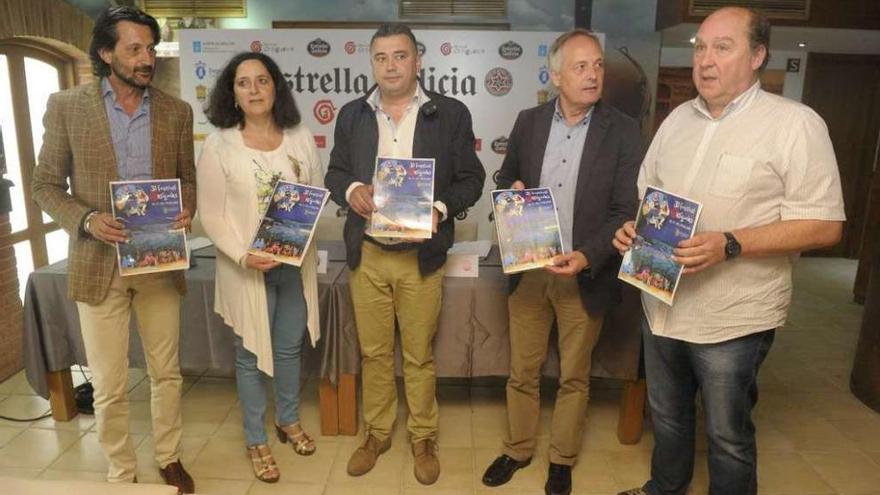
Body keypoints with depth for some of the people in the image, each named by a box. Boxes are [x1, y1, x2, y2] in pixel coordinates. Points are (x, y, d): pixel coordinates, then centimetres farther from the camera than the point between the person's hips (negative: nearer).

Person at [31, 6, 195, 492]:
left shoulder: (176, 111, 3)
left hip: (161, 263, 2)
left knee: (166, 373, 14)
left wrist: (186, 210, -11)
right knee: (109, 388, 8)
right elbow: (46, 185, 1)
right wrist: (86, 219, -18)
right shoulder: (66, 106, -3)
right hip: (99, 264, -2)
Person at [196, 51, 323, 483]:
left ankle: (289, 421, 40)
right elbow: (211, 215, -8)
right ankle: (256, 441, 28)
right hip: (246, 267, -2)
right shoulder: (218, 145, -7)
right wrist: (242, 256, -21)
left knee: (290, 348, 17)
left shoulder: (300, 138, 1)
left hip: (295, 262, 3)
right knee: (250, 355, 10)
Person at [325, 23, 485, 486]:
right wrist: (351, 189, -11)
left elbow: (471, 178, 0)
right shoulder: (352, 114, 6)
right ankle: (377, 433, 33)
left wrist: (440, 209, -18)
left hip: (421, 255, -2)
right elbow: (335, 172, 12)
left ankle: (423, 439, 29)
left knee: (419, 355, 9)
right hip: (367, 254, 3)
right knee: (373, 352, 14)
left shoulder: (451, 113, -2)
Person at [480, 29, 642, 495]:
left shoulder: (622, 130, -6)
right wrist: (512, 192, -10)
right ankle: (518, 448, 36)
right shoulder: (528, 121, 3)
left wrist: (587, 257, -22)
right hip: (528, 270, 2)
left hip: (584, 274, -2)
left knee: (574, 377, 14)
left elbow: (626, 210, -8)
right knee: (522, 371, 14)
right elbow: (504, 180, 14)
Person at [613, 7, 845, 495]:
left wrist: (729, 245, -26)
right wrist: (634, 227, -5)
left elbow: (824, 225, -15)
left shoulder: (795, 124, -12)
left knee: (727, 436, 12)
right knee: (667, 416, 23)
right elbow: (646, 194, 16)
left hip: (733, 318, -5)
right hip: (662, 304, 6)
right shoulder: (678, 119, 7)